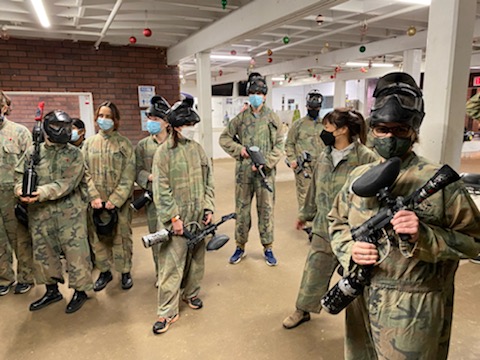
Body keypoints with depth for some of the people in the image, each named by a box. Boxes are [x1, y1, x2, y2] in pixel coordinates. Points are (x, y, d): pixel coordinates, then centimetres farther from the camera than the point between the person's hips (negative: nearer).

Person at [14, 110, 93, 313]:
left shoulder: (74, 154, -2)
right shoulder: (33, 152, 7)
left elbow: (67, 183, -13)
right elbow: (20, 174, 6)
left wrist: (43, 193, -24)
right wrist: (21, 189, -17)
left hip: (69, 212, -4)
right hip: (39, 213, 4)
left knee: (75, 252, 0)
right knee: (43, 253, 14)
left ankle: (80, 291, 18)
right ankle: (52, 291, 33)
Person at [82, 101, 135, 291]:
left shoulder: (124, 143, -2)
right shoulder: (89, 143, 7)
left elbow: (128, 175, -7)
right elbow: (85, 172, 2)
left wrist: (115, 199, -13)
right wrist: (94, 196, -10)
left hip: (119, 201, -2)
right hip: (96, 201, 3)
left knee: (122, 236, 5)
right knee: (97, 237, 9)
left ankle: (125, 272, 23)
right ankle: (104, 271, 27)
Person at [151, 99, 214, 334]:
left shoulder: (197, 149, 7)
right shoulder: (164, 152, -8)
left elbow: (208, 180, 10)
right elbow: (161, 190, -11)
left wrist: (209, 207, 3)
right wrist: (174, 217, -14)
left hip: (198, 217, 5)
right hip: (176, 219, -5)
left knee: (196, 259, 16)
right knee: (171, 264, -1)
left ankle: (191, 293, 38)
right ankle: (167, 312, 12)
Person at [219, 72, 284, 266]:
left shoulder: (273, 118, 2)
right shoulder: (240, 118, 5)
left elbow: (279, 146, -1)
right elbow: (224, 138, 10)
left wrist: (265, 163, -14)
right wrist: (239, 149, -7)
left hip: (266, 172, -1)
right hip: (243, 171, 1)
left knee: (266, 209, 6)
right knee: (242, 209, 10)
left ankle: (268, 247, 21)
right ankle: (240, 246, 25)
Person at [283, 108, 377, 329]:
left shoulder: (365, 158, -16)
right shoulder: (324, 156, 4)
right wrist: (305, 213, 21)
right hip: (324, 228, 5)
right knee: (314, 271, 16)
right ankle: (303, 310, 37)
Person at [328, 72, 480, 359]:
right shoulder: (359, 177, 1)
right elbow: (337, 222, 8)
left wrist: (423, 235, -25)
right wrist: (350, 249, -12)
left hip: (414, 310, -4)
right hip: (360, 300, 5)